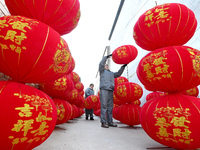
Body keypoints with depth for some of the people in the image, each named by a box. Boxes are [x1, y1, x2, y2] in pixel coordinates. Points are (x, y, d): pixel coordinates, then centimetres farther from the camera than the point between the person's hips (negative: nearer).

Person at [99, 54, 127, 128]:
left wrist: (123, 67, 22)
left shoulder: (111, 73, 31)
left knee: (110, 107, 3)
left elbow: (118, 74, 30)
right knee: (104, 106, -11)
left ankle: (110, 122, 8)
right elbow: (101, 64, 2)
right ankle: (103, 122, -10)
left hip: (110, 91, 6)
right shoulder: (102, 71, 16)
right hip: (104, 89, -6)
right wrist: (106, 57, 3)